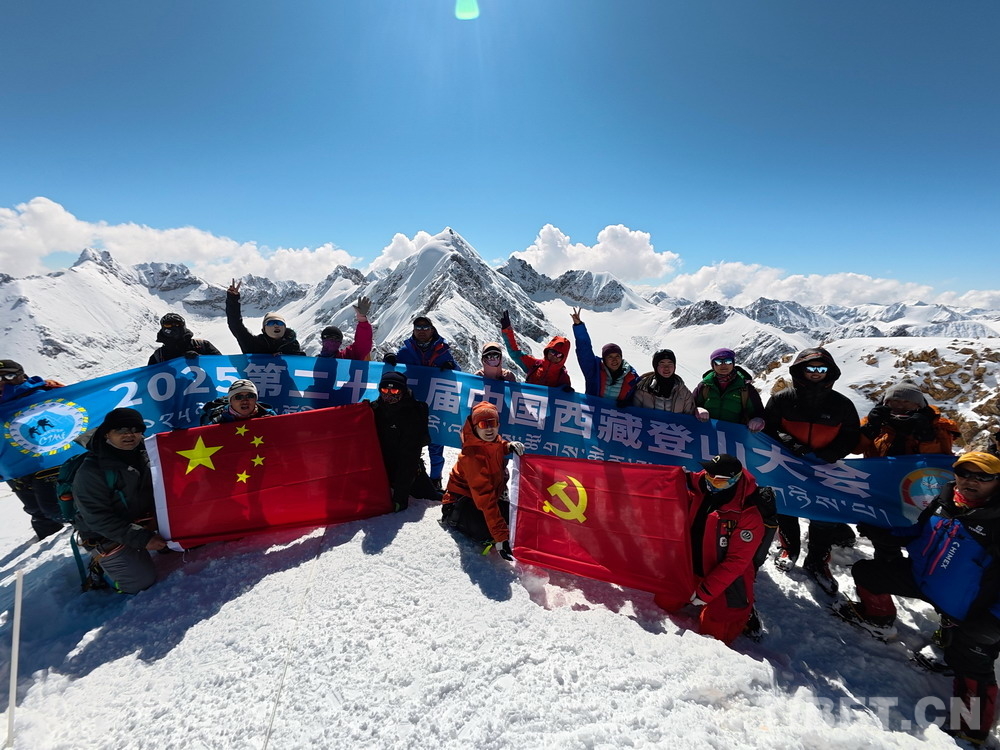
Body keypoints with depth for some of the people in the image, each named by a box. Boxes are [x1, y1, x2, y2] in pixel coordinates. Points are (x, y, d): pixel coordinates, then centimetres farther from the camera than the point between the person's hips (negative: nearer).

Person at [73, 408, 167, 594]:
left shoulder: (145, 455, -8)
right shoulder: (91, 472, -23)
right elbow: (99, 519, -23)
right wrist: (141, 538, -27)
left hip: (141, 520, 6)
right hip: (107, 535, -5)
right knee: (141, 581, -13)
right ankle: (103, 563, 13)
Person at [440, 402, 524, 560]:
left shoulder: (493, 441, -9)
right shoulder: (473, 456, -34)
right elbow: (485, 499, -39)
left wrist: (509, 445, -5)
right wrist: (501, 537, -42)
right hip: (463, 498, -8)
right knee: (485, 532, -30)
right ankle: (453, 518, 0)